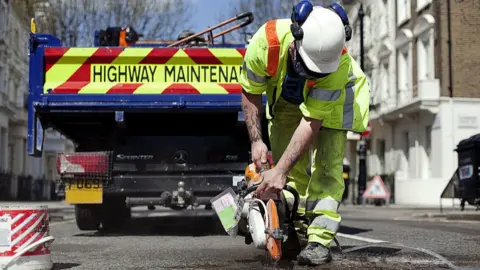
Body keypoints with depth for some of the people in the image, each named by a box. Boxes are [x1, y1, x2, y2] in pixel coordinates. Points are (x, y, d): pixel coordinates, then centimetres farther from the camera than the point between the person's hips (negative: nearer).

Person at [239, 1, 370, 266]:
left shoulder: (339, 64, -41)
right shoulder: (266, 42, -37)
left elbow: (312, 122, -37)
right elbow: (250, 93, -17)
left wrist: (279, 172, -39)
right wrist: (256, 141, -20)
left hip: (332, 94, -3)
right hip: (287, 97, 3)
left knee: (327, 164, -17)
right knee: (288, 162, -1)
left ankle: (320, 240, -20)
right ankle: (293, 229, 10)